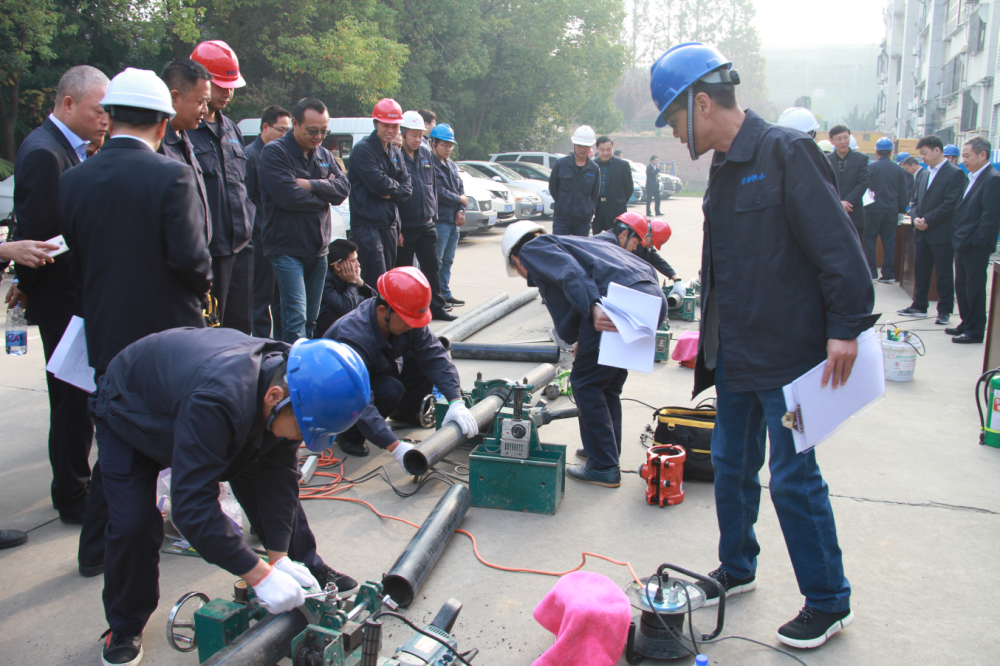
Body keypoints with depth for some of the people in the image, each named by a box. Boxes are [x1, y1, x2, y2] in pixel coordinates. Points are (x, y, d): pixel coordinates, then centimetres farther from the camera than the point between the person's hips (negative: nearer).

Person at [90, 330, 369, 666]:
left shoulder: (291, 378, -27)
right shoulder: (216, 402, -49)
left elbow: (278, 473, -19)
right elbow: (193, 508, -47)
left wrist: (279, 558, -21)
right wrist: (260, 575, -43)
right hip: (129, 414, -5)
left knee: (282, 496, -1)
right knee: (133, 527, -17)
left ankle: (316, 581, 20)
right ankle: (125, 626, 11)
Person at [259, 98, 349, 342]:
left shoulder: (324, 154, 12)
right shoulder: (274, 152, -8)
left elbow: (343, 187, -2)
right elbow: (289, 196, -20)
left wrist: (311, 185, -16)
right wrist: (325, 191, -5)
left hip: (318, 249, 6)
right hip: (287, 249, -6)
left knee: (312, 318, 13)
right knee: (296, 317, -14)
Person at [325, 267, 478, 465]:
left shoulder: (405, 318, -21)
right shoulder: (352, 338, -40)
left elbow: (434, 356, -22)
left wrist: (456, 402, -35)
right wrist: (396, 447, -51)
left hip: (378, 374, 7)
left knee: (425, 359, -14)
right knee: (390, 390, -34)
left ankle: (405, 412, 12)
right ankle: (349, 432, -8)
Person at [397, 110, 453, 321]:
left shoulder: (426, 153, 9)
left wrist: (432, 213, 14)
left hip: (426, 225, 6)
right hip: (404, 227, -6)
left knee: (431, 267, 9)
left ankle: (437, 307, 18)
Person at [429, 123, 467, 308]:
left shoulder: (451, 165, 17)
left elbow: (461, 188, 15)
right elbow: (439, 192, -17)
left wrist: (461, 211, -1)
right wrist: (460, 200, -4)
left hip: (454, 221, 9)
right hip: (439, 221, -9)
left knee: (448, 260, 13)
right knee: (436, 261, -7)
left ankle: (445, 294, 20)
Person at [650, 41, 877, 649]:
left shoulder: (787, 152, -14)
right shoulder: (725, 168, 12)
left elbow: (837, 244, -20)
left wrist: (845, 327, -23)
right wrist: (713, 336, 19)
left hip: (788, 355, -9)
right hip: (735, 354, 9)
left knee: (794, 477, 1)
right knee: (732, 465, 18)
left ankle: (829, 602, 19)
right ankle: (737, 569, 38)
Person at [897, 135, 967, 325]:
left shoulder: (955, 174, -9)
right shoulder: (923, 174, 14)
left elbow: (951, 204, -15)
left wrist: (928, 220, -16)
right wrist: (915, 217, -4)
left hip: (942, 234, -7)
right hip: (922, 232, 7)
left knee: (944, 273, 2)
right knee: (920, 271, 13)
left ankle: (944, 310, 9)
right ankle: (919, 306, 23)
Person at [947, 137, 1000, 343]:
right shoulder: (972, 178, 15)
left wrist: (976, 241, -18)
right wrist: (958, 237, 11)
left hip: (976, 247, -9)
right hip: (963, 243, 9)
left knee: (974, 287, -2)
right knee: (961, 285, 14)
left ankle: (975, 331, 6)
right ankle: (966, 324, 25)